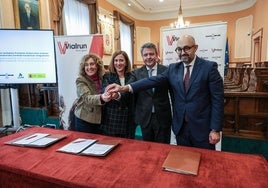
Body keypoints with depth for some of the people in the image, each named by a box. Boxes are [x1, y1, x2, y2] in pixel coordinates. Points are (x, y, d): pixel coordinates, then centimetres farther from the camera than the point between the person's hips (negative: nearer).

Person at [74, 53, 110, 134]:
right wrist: (101, 98, -45)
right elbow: (87, 98, -26)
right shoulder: (80, 80, -12)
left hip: (100, 120, 4)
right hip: (84, 120, -4)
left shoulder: (102, 78, 1)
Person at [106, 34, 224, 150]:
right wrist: (124, 88, -19)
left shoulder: (209, 67, -6)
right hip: (181, 127, 3)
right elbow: (154, 80, -7)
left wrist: (215, 129, -10)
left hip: (203, 127, -3)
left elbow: (217, 99, -8)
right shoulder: (173, 68, 5)